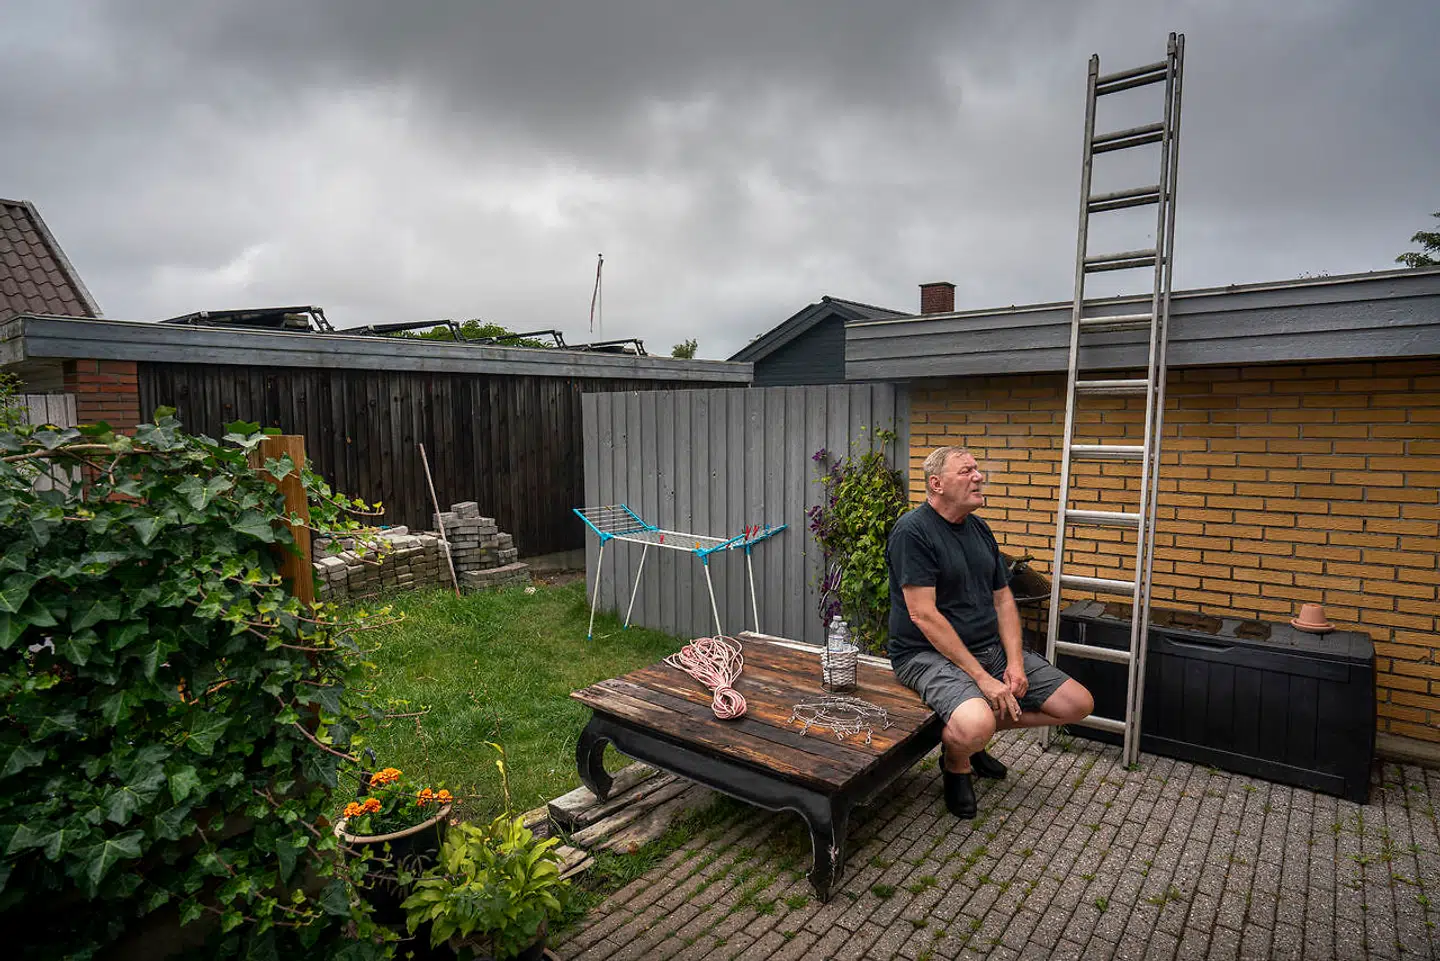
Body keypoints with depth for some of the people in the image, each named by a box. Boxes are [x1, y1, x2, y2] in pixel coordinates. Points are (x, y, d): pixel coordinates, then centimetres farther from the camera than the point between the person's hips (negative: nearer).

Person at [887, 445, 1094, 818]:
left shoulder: (978, 528, 11)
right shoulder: (912, 531, -15)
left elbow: (1003, 599, 13)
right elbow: (923, 614, -21)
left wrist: (1014, 662, -3)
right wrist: (981, 677, -22)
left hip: (990, 648, 8)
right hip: (929, 653, -8)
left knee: (1078, 703, 3)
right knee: (976, 725, -35)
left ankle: (973, 735, 15)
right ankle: (956, 763, 4)